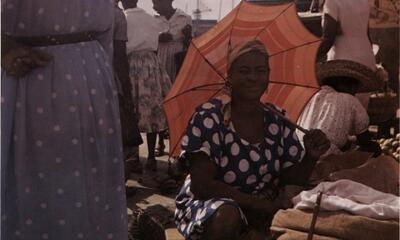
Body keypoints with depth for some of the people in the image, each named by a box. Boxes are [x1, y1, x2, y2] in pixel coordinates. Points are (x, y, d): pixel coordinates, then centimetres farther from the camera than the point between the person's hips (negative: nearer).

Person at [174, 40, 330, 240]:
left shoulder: (277, 120, 0)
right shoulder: (209, 117, -14)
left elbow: (292, 178, 3)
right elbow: (201, 185, -20)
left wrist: (311, 157, -17)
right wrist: (260, 203, -22)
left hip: (261, 216, 4)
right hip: (205, 206, -3)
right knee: (226, 214, -34)